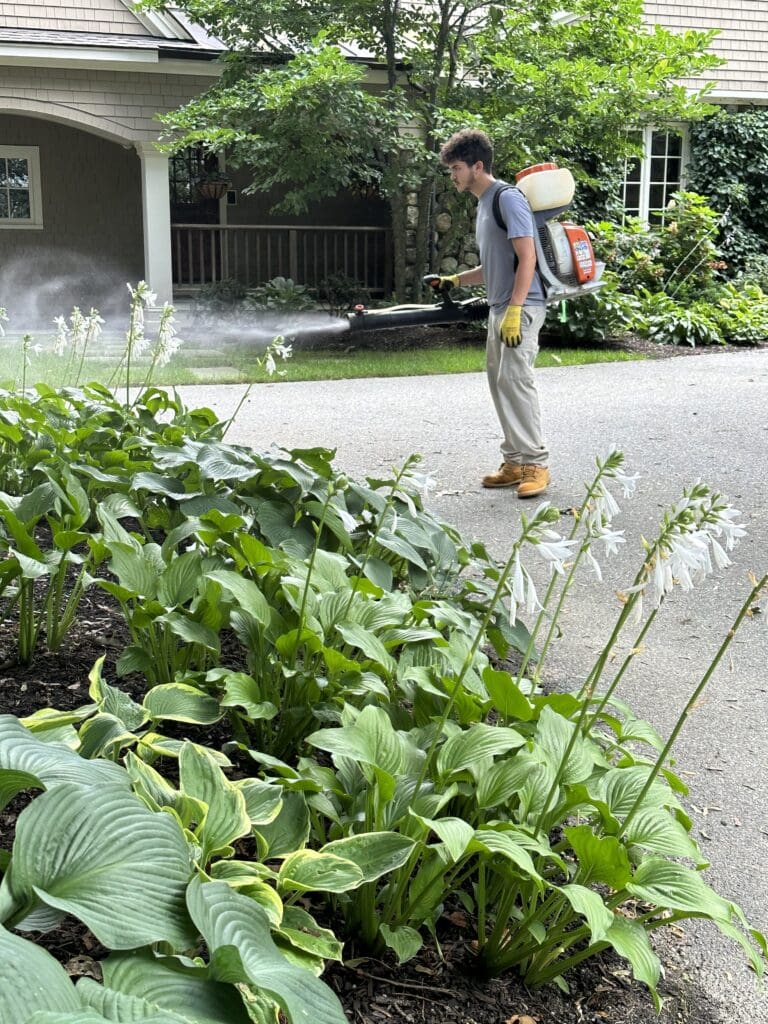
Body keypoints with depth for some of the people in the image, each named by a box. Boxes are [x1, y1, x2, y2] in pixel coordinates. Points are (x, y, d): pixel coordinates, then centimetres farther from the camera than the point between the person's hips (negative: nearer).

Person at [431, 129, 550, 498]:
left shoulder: (508, 198, -10)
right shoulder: (483, 204, 19)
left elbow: (526, 258, -17)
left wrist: (514, 310, -24)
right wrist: (453, 280, 17)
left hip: (520, 307, -10)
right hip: (499, 308, 10)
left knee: (515, 378, -14)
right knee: (499, 381, 8)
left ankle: (536, 462, -9)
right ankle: (515, 461, 13)